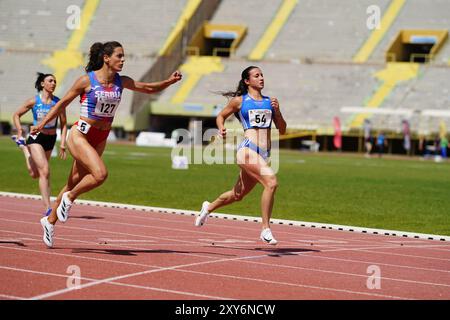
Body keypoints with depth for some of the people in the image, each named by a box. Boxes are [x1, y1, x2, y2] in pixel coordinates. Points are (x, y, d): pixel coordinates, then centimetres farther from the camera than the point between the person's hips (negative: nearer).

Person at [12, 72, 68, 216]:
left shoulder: (58, 102, -3)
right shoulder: (34, 101, -8)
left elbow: (63, 124, 2)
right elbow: (16, 115, 4)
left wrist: (62, 143, -5)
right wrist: (20, 131, -11)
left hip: (51, 139, 4)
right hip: (36, 138, -4)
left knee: (35, 174, 19)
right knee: (45, 171, -18)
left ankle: (23, 146, 48)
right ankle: (47, 208, -16)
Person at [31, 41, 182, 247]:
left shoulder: (121, 82, 3)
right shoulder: (87, 80, -11)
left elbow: (149, 88, 9)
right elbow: (63, 102, -2)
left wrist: (170, 81, -7)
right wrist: (43, 123, -3)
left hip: (100, 140, 6)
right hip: (80, 135, -6)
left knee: (74, 183, 13)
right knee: (101, 174, -26)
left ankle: (50, 220, 29)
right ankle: (69, 197, -1)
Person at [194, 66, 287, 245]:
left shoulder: (270, 102, 16)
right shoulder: (239, 100, 5)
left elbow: (282, 130, 16)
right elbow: (221, 116, 18)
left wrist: (277, 111, 0)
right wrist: (221, 128, -3)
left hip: (263, 154, 6)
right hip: (247, 149, -6)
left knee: (238, 195, 18)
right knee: (271, 182, -26)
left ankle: (208, 208, 45)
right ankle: (266, 230, -19)